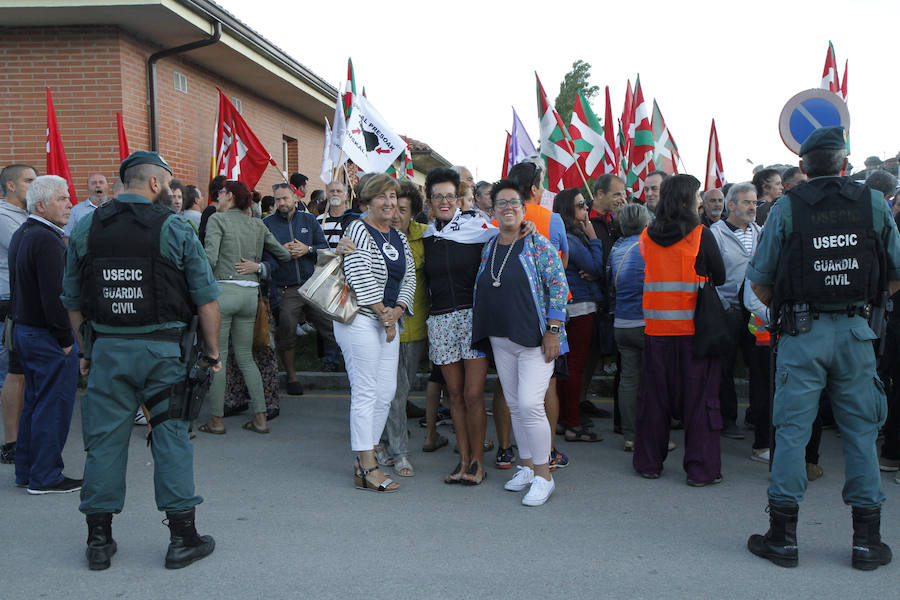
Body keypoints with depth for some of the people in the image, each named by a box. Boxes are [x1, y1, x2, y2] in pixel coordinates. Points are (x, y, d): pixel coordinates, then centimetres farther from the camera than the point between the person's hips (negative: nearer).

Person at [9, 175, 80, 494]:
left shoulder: (20, 235, 14)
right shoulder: (47, 240, -19)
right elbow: (54, 297, -23)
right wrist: (66, 340, -17)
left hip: (23, 330, 10)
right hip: (48, 336, -10)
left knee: (34, 403, 17)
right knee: (54, 406, -1)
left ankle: (26, 471, 26)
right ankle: (45, 477, 7)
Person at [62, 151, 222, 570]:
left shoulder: (84, 229, 5)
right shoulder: (175, 229, -5)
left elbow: (72, 301, 9)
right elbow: (207, 298, -7)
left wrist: (87, 351, 18)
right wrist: (211, 352, 3)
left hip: (107, 349, 3)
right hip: (164, 348, -3)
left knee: (104, 440, 11)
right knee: (172, 438, 6)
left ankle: (99, 539, 21)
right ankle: (183, 538, 14)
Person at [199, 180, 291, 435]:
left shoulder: (217, 219, -2)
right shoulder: (258, 225, 14)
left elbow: (210, 258, -14)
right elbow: (284, 256, 15)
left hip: (223, 291, -5)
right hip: (250, 293, 5)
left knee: (217, 357, 4)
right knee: (245, 357, 13)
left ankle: (217, 420, 9)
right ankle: (260, 418, 11)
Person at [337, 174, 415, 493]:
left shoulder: (400, 238, 16)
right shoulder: (359, 230, -6)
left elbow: (409, 278, 14)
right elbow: (360, 277, -15)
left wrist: (397, 311, -4)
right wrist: (383, 313, -11)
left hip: (389, 321, 8)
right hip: (360, 320, -8)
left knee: (386, 392, 6)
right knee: (366, 392, -6)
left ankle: (365, 456, 17)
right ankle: (367, 467, -1)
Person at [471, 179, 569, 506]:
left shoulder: (538, 245, -6)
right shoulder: (489, 247, 11)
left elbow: (559, 286, -10)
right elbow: (482, 291, 18)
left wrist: (553, 330, -16)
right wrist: (482, 332, 14)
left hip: (534, 338, -6)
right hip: (500, 341, 6)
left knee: (530, 404, -12)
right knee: (514, 405, 12)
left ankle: (543, 475, 2)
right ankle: (527, 466, 25)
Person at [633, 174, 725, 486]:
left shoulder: (647, 236, 2)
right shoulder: (701, 235, -8)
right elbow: (719, 277, 0)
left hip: (657, 327, 4)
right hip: (694, 326, -3)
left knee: (654, 394, 12)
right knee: (699, 396, 5)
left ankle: (649, 462, 21)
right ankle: (701, 469, 10)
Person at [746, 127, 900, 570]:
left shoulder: (786, 208, -4)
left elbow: (759, 283, -4)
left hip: (802, 333, -2)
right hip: (855, 332, 2)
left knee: (792, 430, 4)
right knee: (861, 432, 11)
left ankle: (783, 537, 11)